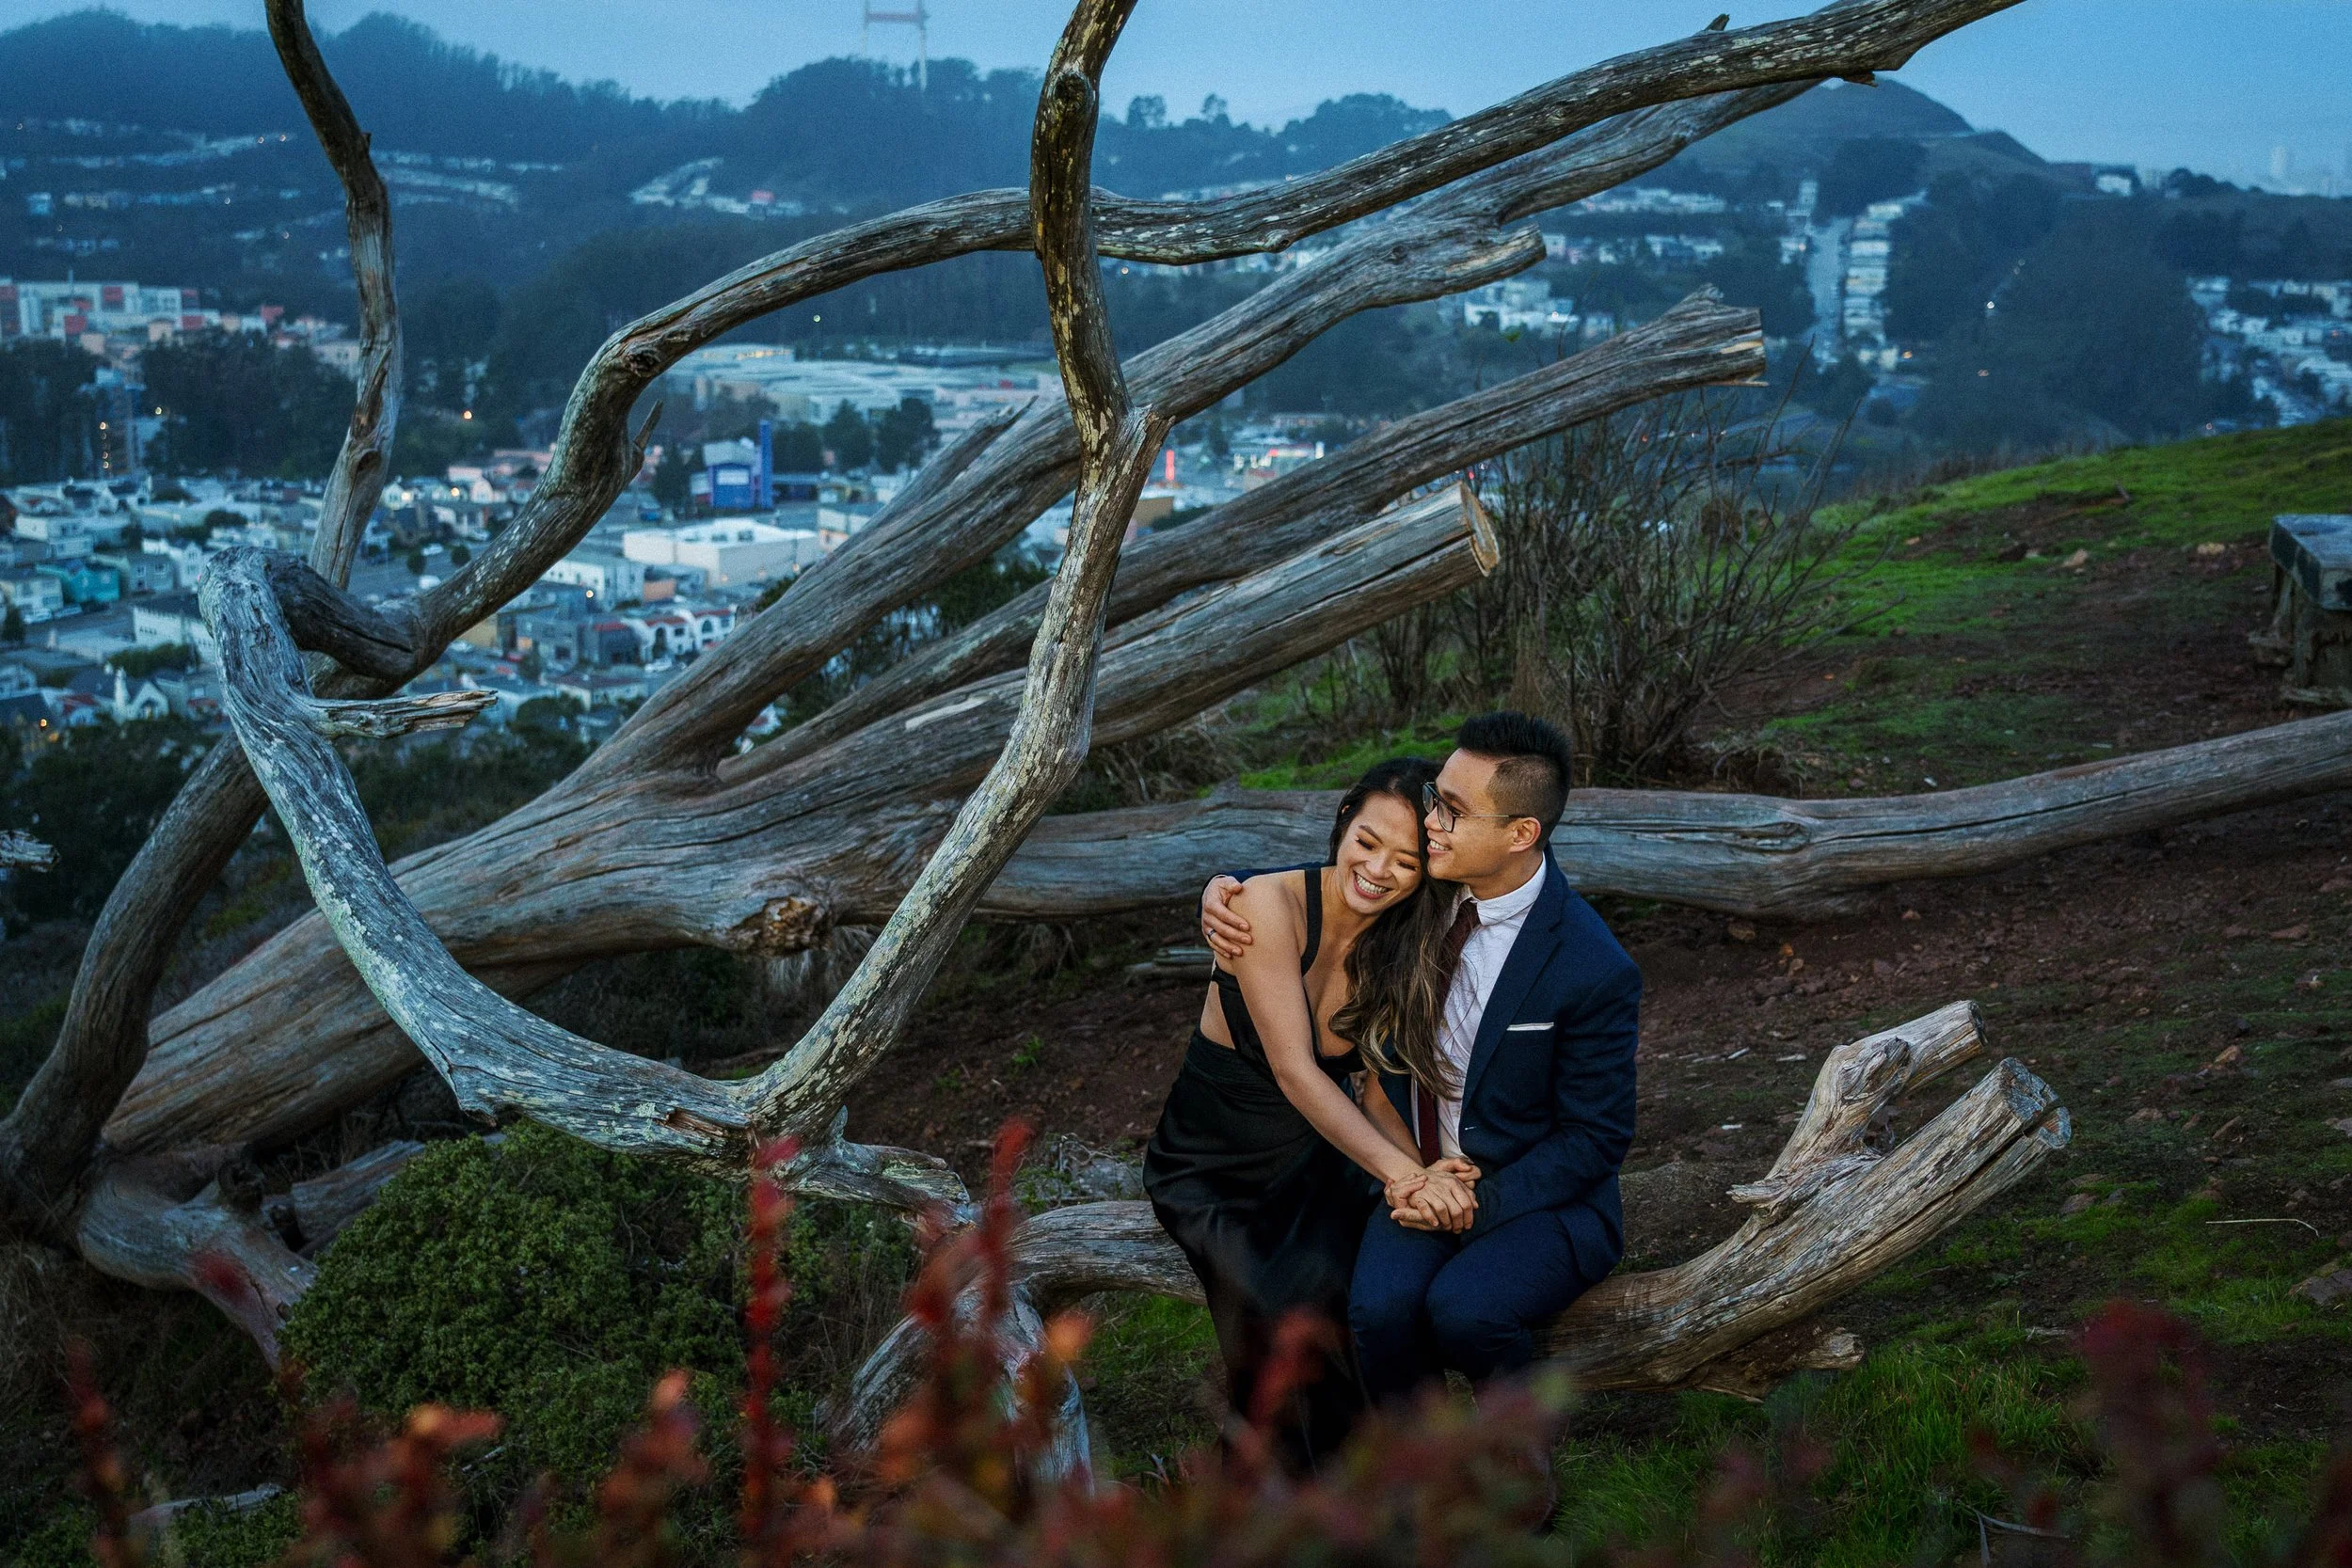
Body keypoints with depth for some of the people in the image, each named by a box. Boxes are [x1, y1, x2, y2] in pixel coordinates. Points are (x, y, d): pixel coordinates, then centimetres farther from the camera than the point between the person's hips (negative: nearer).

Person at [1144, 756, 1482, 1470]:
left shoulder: (1406, 945, -5)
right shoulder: (1269, 907, -21)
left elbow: (1375, 1087, -5)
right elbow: (1294, 1071, -25)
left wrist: (1420, 1175, -25)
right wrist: (1402, 1172, -35)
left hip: (1317, 1160, 4)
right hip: (1211, 1170, -3)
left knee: (1321, 1289, -24)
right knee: (1271, 1309, -26)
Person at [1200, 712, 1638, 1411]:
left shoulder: (1593, 970, -20)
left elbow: (1597, 1138, -12)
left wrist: (1482, 1201, -22)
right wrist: (1225, 890, -5)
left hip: (1540, 1198, -4)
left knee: (1462, 1309, -31)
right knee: (1380, 1308, -26)